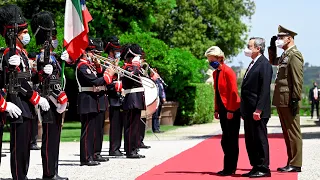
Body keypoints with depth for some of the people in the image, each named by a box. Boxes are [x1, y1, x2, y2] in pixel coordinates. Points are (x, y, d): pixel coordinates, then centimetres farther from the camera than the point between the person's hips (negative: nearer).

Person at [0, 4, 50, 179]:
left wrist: (36, 99, 3)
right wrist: (38, 99, -15)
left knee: (25, 144, 12)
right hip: (18, 105, -10)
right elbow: (20, 83, -18)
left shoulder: (22, 52, 16)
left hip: (26, 106, 10)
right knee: (19, 144, -6)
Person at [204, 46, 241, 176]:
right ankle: (229, 167, 14)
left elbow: (233, 92, -15)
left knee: (231, 139, -2)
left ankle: (230, 168, 2)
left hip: (232, 109, -8)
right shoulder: (215, 73, 11)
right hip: (223, 109, 8)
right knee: (226, 139, 9)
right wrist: (216, 110, 10)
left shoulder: (228, 72, -13)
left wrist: (230, 110, -17)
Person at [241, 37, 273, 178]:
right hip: (248, 111, 9)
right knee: (250, 141, 12)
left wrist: (258, 110, -22)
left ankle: (263, 169, 4)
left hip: (257, 112, -9)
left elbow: (264, 90, -18)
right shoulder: (252, 64, 18)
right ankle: (256, 167, 18)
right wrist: (244, 110, 17)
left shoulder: (264, 64, -11)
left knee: (260, 140, -3)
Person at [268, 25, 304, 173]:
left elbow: (298, 80, -17)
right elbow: (273, 61, 38)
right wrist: (272, 47, 22)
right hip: (281, 100, 10)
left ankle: (295, 164, -1)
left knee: (293, 132, -4)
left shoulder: (294, 55, -11)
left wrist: (295, 100, -21)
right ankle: (291, 162, 18)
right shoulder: (285, 55, 16)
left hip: (288, 100, -10)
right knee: (287, 133, 12)